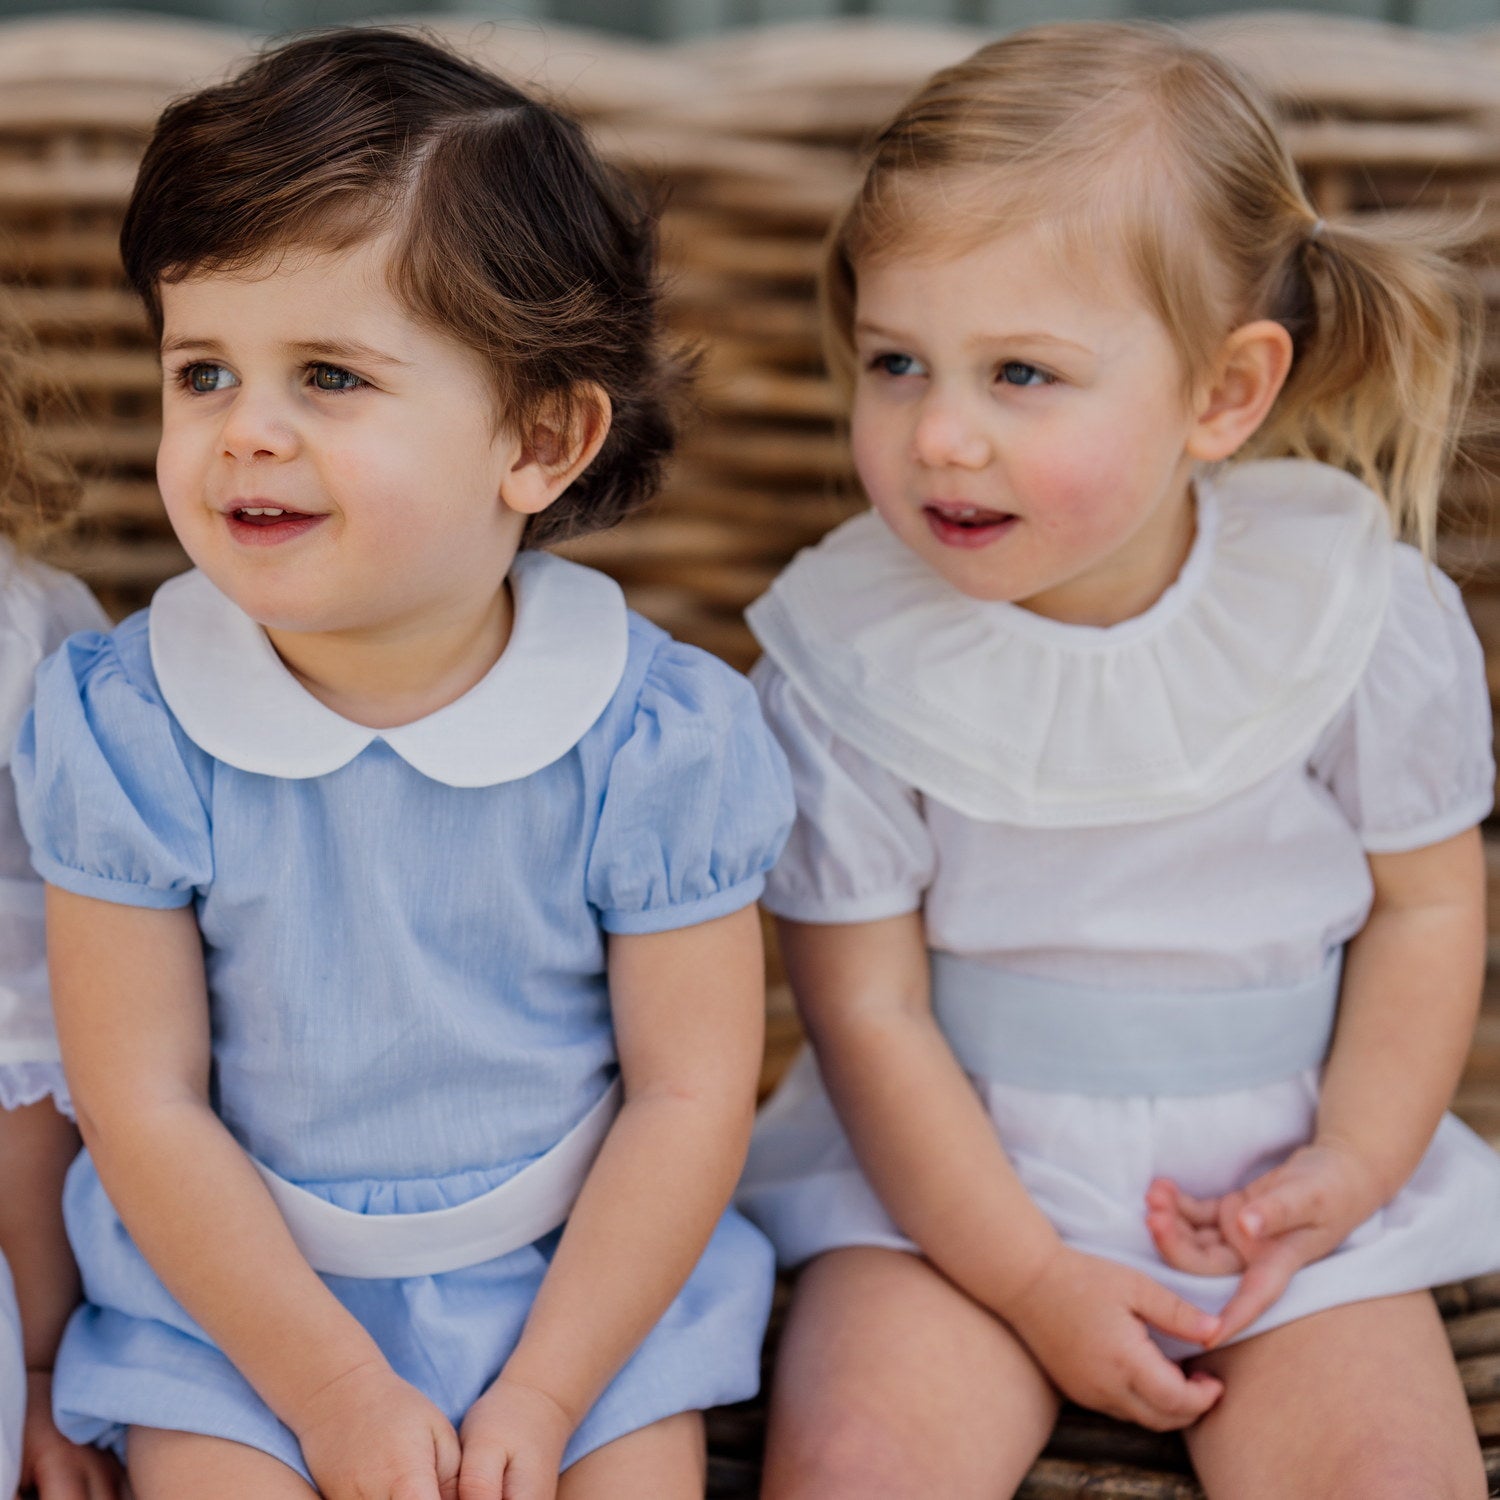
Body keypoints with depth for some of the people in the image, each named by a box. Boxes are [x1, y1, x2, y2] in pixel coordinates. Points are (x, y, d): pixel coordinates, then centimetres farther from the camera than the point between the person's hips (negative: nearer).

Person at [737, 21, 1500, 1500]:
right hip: (949, 1172, -1)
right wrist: (1036, 1284, -12)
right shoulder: (847, 653, -14)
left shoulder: (1360, 610, -12)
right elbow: (869, 1011, -10)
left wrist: (1349, 1172, -9)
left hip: (1276, 1171, 1)